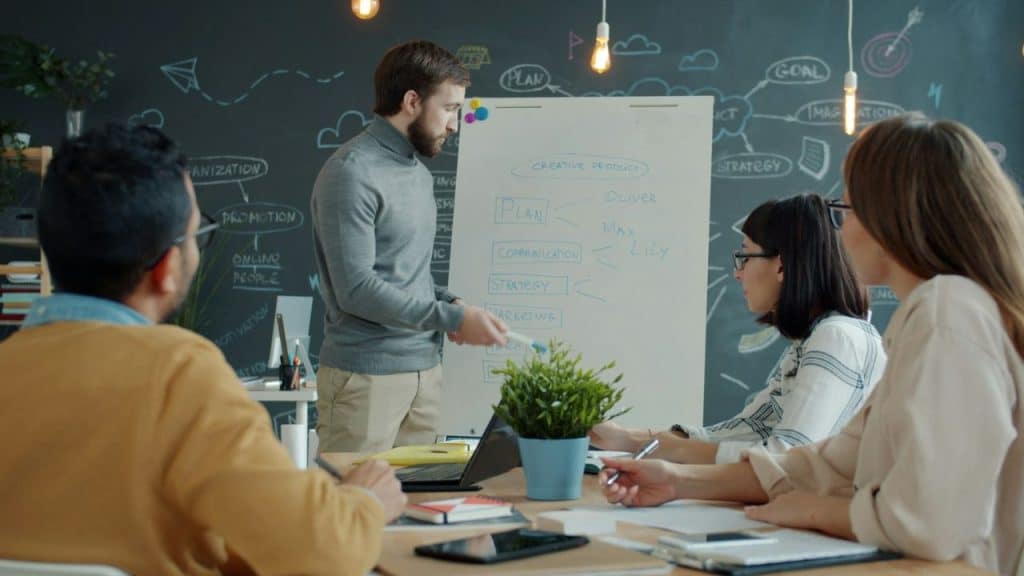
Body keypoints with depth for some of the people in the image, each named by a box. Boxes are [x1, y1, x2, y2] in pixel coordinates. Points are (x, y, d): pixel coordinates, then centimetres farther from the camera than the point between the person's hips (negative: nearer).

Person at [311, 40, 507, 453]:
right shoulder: (352, 174, -13)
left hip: (424, 370, 8)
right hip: (366, 376, -8)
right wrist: (453, 318, -15)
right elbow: (357, 289, -19)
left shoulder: (419, 174, 15)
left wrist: (449, 304, 3)